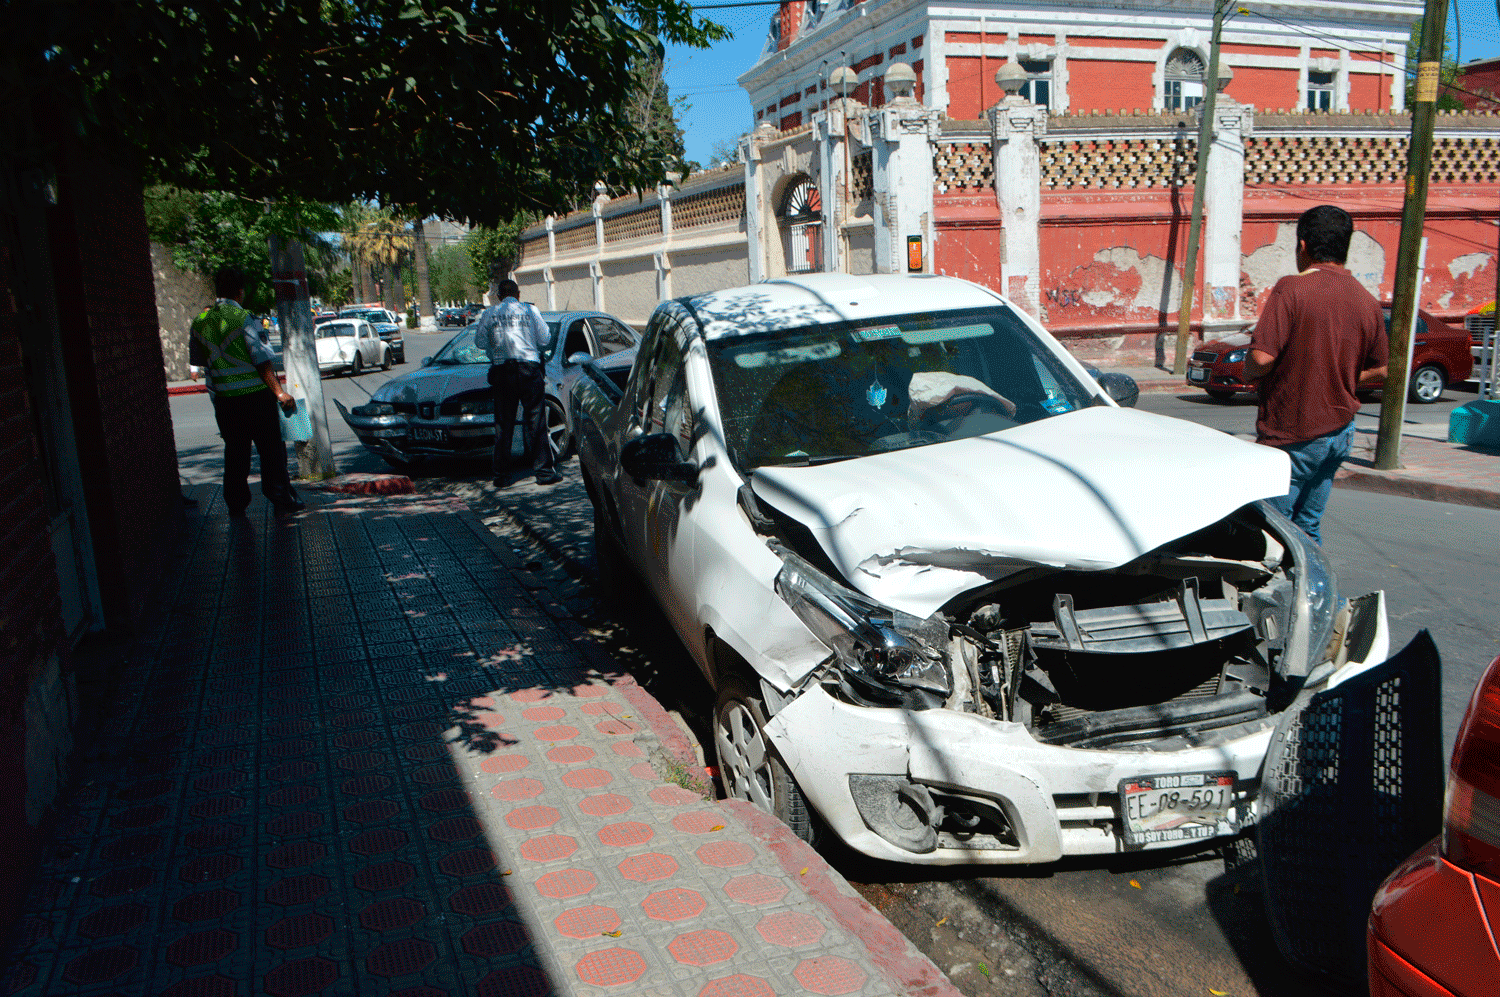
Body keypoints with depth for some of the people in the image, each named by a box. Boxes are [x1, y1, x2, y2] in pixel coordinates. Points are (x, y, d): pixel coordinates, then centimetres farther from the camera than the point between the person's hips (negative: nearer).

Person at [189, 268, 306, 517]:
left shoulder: (201, 321, 5)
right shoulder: (244, 319, -12)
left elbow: (196, 358, 17)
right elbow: (263, 360, -14)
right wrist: (279, 392, -12)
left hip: (223, 400, 5)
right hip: (255, 394, -5)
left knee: (235, 451, 14)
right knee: (271, 450, 4)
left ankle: (236, 504, 18)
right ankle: (281, 499, 7)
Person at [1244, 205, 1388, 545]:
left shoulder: (1292, 289, -15)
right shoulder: (1367, 301, 5)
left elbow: (1261, 357, -21)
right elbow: (1379, 371, 13)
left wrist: (1251, 375, 0)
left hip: (1292, 435, -7)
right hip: (1340, 431, 7)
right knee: (1308, 528, 17)